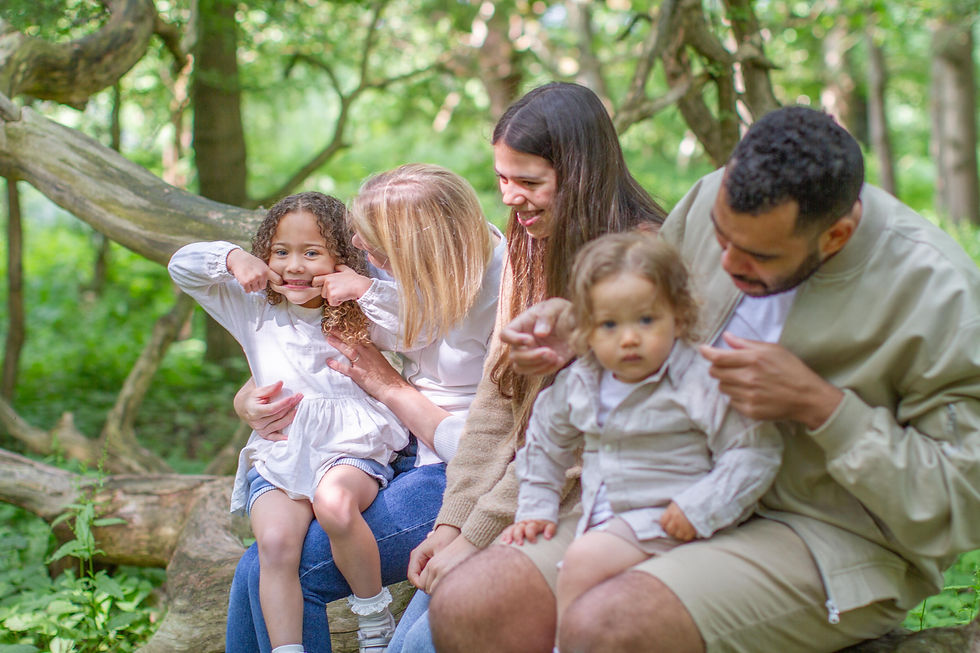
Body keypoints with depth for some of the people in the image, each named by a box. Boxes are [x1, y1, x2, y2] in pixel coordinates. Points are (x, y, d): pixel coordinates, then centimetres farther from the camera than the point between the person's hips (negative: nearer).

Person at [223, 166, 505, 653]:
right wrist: (249, 398, -5)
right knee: (258, 569, -10)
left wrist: (389, 387, -11)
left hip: (456, 481, -7)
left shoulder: (505, 299, -20)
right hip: (398, 455, 7)